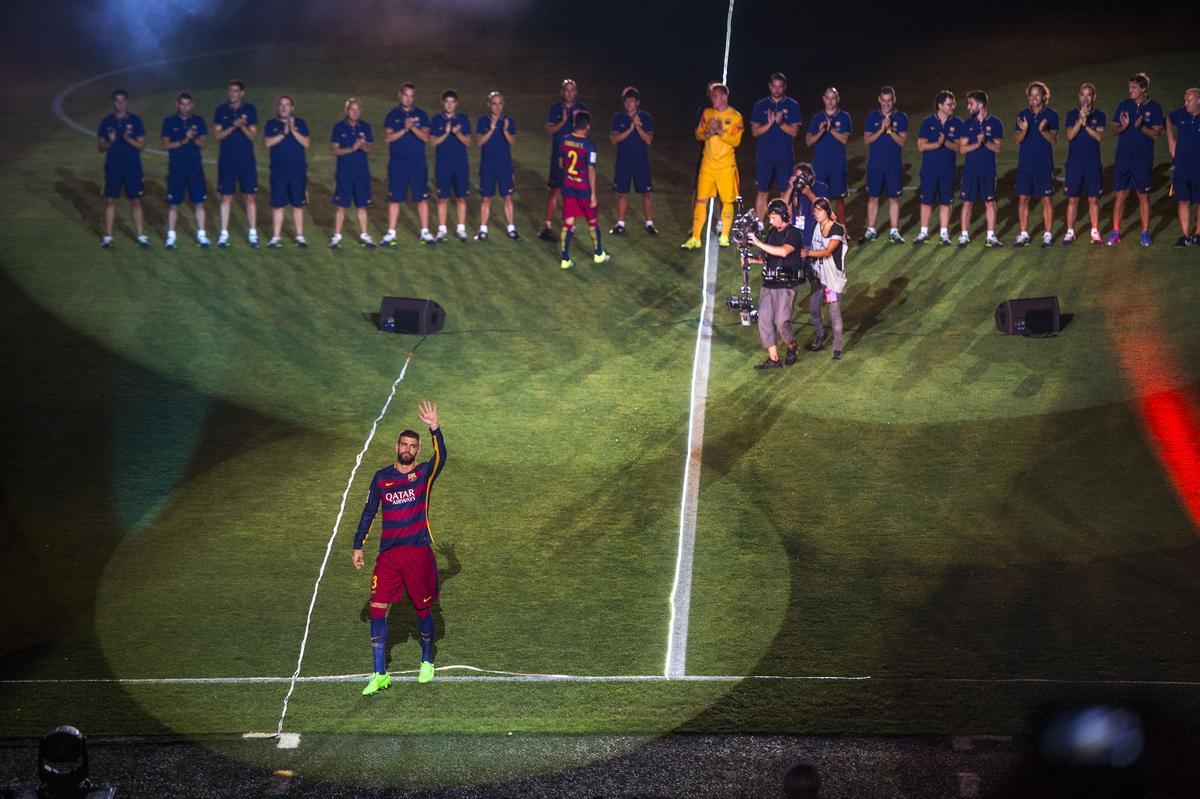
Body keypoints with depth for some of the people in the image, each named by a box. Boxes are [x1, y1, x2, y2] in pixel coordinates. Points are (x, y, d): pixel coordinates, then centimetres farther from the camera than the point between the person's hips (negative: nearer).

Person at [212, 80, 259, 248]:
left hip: (246, 160, -1)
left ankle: (253, 234, 7)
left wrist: (243, 126, -21)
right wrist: (233, 127, -16)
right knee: (226, 197, 3)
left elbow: (253, 135, -2)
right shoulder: (221, 110, 4)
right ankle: (224, 234, 8)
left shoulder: (250, 110, 1)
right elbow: (217, 135, -2)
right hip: (226, 161, 1)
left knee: (249, 197, 1)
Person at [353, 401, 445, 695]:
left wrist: (434, 428, -37)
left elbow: (441, 456, -22)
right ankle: (380, 675, -2)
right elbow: (368, 512, 13)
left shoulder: (425, 474, -1)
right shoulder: (381, 477, 7)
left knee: (422, 610, 8)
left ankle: (427, 661, 32)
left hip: (419, 552, -2)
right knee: (377, 608, -6)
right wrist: (358, 546, 10)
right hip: (388, 554, 2)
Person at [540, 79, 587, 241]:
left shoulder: (581, 109, 4)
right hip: (558, 154, -1)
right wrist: (563, 122, -17)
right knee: (554, 190, -5)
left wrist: (576, 121, -19)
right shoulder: (555, 108, 3)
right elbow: (549, 130, -2)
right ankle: (547, 226, -3)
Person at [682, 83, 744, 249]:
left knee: (727, 201, 2)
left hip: (726, 166, -3)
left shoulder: (735, 117, -4)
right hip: (708, 164, 3)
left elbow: (736, 141, -10)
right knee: (701, 199, -1)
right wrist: (709, 132, -12)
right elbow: (698, 135, 8)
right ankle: (695, 238, 1)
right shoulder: (707, 113, 8)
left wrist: (720, 131, -20)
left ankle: (724, 237, 15)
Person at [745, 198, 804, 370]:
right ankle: (773, 358, 6)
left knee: (782, 322, -11)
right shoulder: (772, 232, 13)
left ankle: (792, 346, 18)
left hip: (786, 286, -7)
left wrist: (759, 244, -26)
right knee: (764, 320, 0)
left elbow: (783, 252, -27)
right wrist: (754, 260, 2)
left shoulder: (793, 234, -10)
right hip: (768, 284, 7)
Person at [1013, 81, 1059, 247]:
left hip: (1044, 164, -2)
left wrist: (1043, 130, -24)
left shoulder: (1051, 115, 0)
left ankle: (1048, 235, 8)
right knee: (1023, 199, 2)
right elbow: (1018, 140, 2)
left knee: (1047, 199, 1)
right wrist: (1023, 130, -19)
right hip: (1025, 163, 2)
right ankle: (1023, 234, 11)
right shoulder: (1023, 114, 6)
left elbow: (1053, 139, -6)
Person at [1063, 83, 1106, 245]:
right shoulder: (1072, 114, 4)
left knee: (1093, 199, 3)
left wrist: (1085, 123, -18)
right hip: (1074, 162, 0)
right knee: (1072, 199, 2)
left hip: (1093, 163, 0)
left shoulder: (1099, 115, 3)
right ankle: (1070, 232, 10)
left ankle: (1095, 232, 12)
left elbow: (1099, 137, -9)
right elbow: (1070, 135, -9)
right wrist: (1081, 119, -20)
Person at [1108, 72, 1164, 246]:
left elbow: (1156, 134, -4)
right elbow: (1114, 129, 8)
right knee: (1120, 195, 2)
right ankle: (1115, 232, 9)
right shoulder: (1124, 105, 5)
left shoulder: (1154, 108, -2)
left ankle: (1145, 233, 15)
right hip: (1123, 156, 2)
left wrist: (1141, 126, -20)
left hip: (1143, 158, -2)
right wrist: (1123, 126, -14)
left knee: (1144, 196, 5)